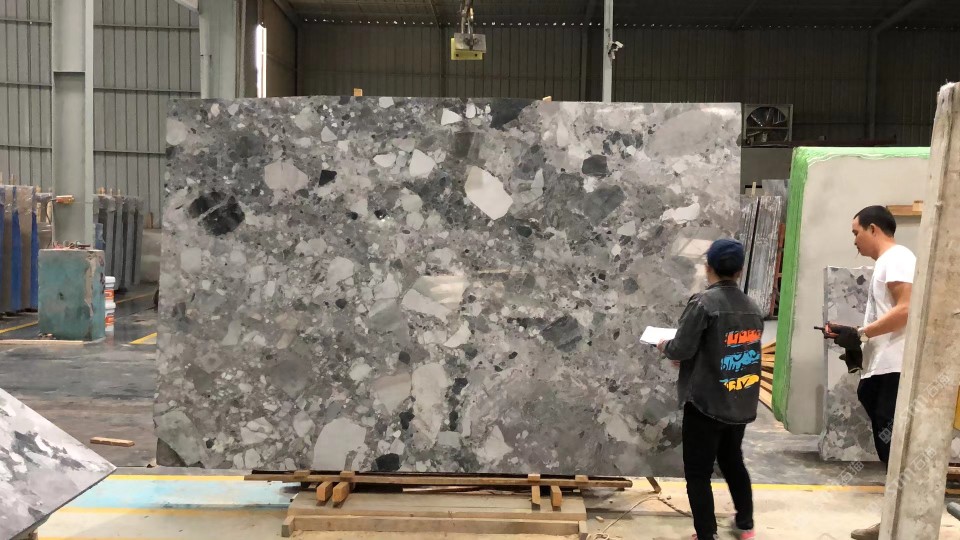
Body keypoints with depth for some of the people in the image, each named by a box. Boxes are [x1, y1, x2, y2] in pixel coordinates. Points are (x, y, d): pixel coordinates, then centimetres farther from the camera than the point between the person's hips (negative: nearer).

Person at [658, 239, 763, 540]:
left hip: (706, 403, -7)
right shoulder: (753, 308, 5)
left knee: (698, 473, 4)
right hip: (741, 404, 7)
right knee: (732, 461, 25)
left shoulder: (704, 303, -17)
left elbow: (682, 349, -18)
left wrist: (664, 346, 5)